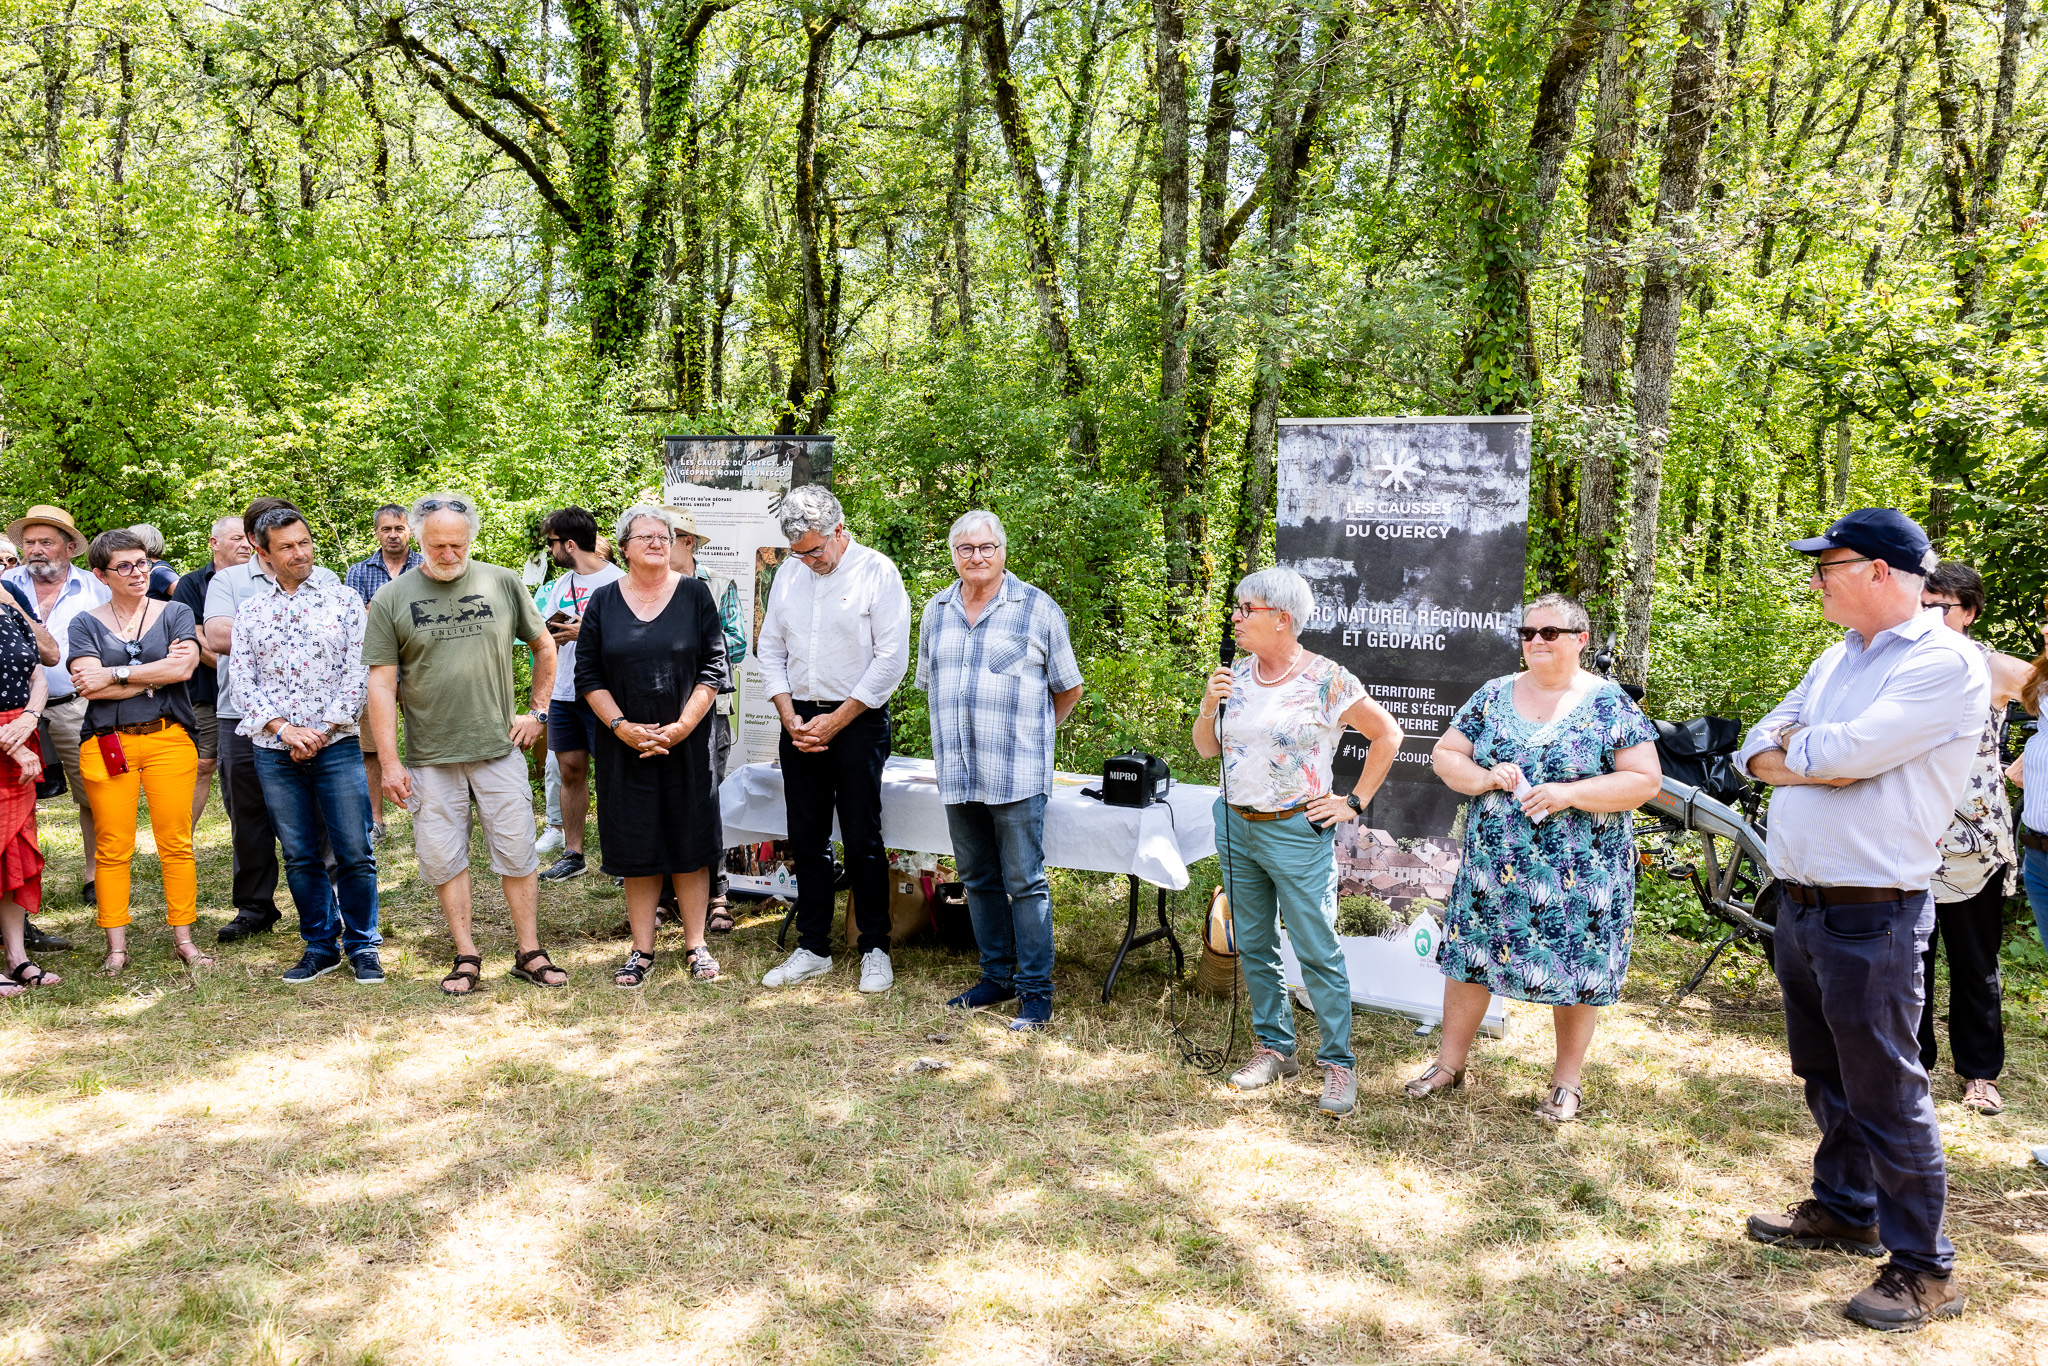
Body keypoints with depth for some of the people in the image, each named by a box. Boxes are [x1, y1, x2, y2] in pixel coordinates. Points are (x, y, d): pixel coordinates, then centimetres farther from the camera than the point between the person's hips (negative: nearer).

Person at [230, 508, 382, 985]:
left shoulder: (343, 599, 5)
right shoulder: (249, 610, 10)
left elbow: (360, 671, -2)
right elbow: (241, 680, 4)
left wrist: (322, 731, -9)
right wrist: (282, 728, -9)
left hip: (337, 745, -2)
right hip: (275, 751, 2)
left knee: (354, 852, -2)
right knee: (300, 856, 8)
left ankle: (361, 945, 12)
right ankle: (320, 946, 20)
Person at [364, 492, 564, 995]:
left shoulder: (503, 584, 1)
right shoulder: (391, 600, -2)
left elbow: (545, 647, 14)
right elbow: (381, 684, -3)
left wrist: (538, 712, 7)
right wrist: (389, 761, -8)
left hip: (499, 748, 0)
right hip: (429, 757, 0)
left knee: (517, 854, 4)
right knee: (443, 859, 6)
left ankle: (530, 954, 15)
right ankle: (466, 957, 19)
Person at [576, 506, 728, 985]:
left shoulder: (694, 594, 2)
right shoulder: (603, 601, 4)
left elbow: (713, 667, -2)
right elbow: (588, 675, 3)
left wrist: (682, 726, -11)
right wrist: (622, 727, -10)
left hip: (687, 743, -1)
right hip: (624, 745, 1)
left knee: (689, 844, 4)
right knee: (637, 847, 5)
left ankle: (695, 945, 15)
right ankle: (642, 950, 16)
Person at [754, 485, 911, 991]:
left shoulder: (877, 572, -7)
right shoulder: (788, 575, 10)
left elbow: (892, 658, -11)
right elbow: (769, 649, 13)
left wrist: (835, 721, -11)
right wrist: (789, 716, -1)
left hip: (857, 722, -5)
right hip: (800, 724, 5)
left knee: (862, 842, -1)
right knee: (806, 841, 8)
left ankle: (875, 949, 11)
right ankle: (813, 948, 18)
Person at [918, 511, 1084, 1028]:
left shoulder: (1038, 609, -2)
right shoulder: (936, 611, 12)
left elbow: (1067, 688, 6)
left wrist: (1029, 733, 8)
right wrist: (959, 732, 15)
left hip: (1017, 774, -5)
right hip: (957, 773, 5)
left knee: (1025, 882, -3)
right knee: (978, 879, 13)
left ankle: (1036, 990, 5)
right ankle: (997, 976, 26)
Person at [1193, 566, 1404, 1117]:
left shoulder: (1326, 680, -11)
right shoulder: (1237, 674, 5)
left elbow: (1387, 733, -4)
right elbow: (1206, 748, 11)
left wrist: (1355, 801, -5)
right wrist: (1209, 707, -8)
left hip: (1296, 831, -6)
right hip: (1235, 825, 6)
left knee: (1318, 953, -2)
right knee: (1253, 946, 14)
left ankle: (1338, 1063, 10)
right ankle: (1274, 1047, 28)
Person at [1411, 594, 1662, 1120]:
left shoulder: (1609, 703, -4)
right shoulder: (1495, 695, 6)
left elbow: (1646, 781, -8)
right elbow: (1444, 755, 9)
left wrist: (1570, 793, -19)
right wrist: (1486, 778, -12)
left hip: (1579, 872, -3)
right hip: (1494, 866, 3)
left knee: (1575, 970, 5)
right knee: (1469, 955, 8)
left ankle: (1567, 1079, 23)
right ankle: (1450, 1062, 24)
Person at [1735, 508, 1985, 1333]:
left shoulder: (1947, 664, -14)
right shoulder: (1840, 657, 13)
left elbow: (1845, 751, -24)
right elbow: (1759, 750, 10)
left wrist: (1793, 750, -4)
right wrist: (1817, 763, -10)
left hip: (1870, 916, -8)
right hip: (1798, 901, 8)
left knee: (1883, 1093, -1)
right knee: (1825, 1076, 20)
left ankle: (1925, 1270, 13)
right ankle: (1844, 1211, 36)